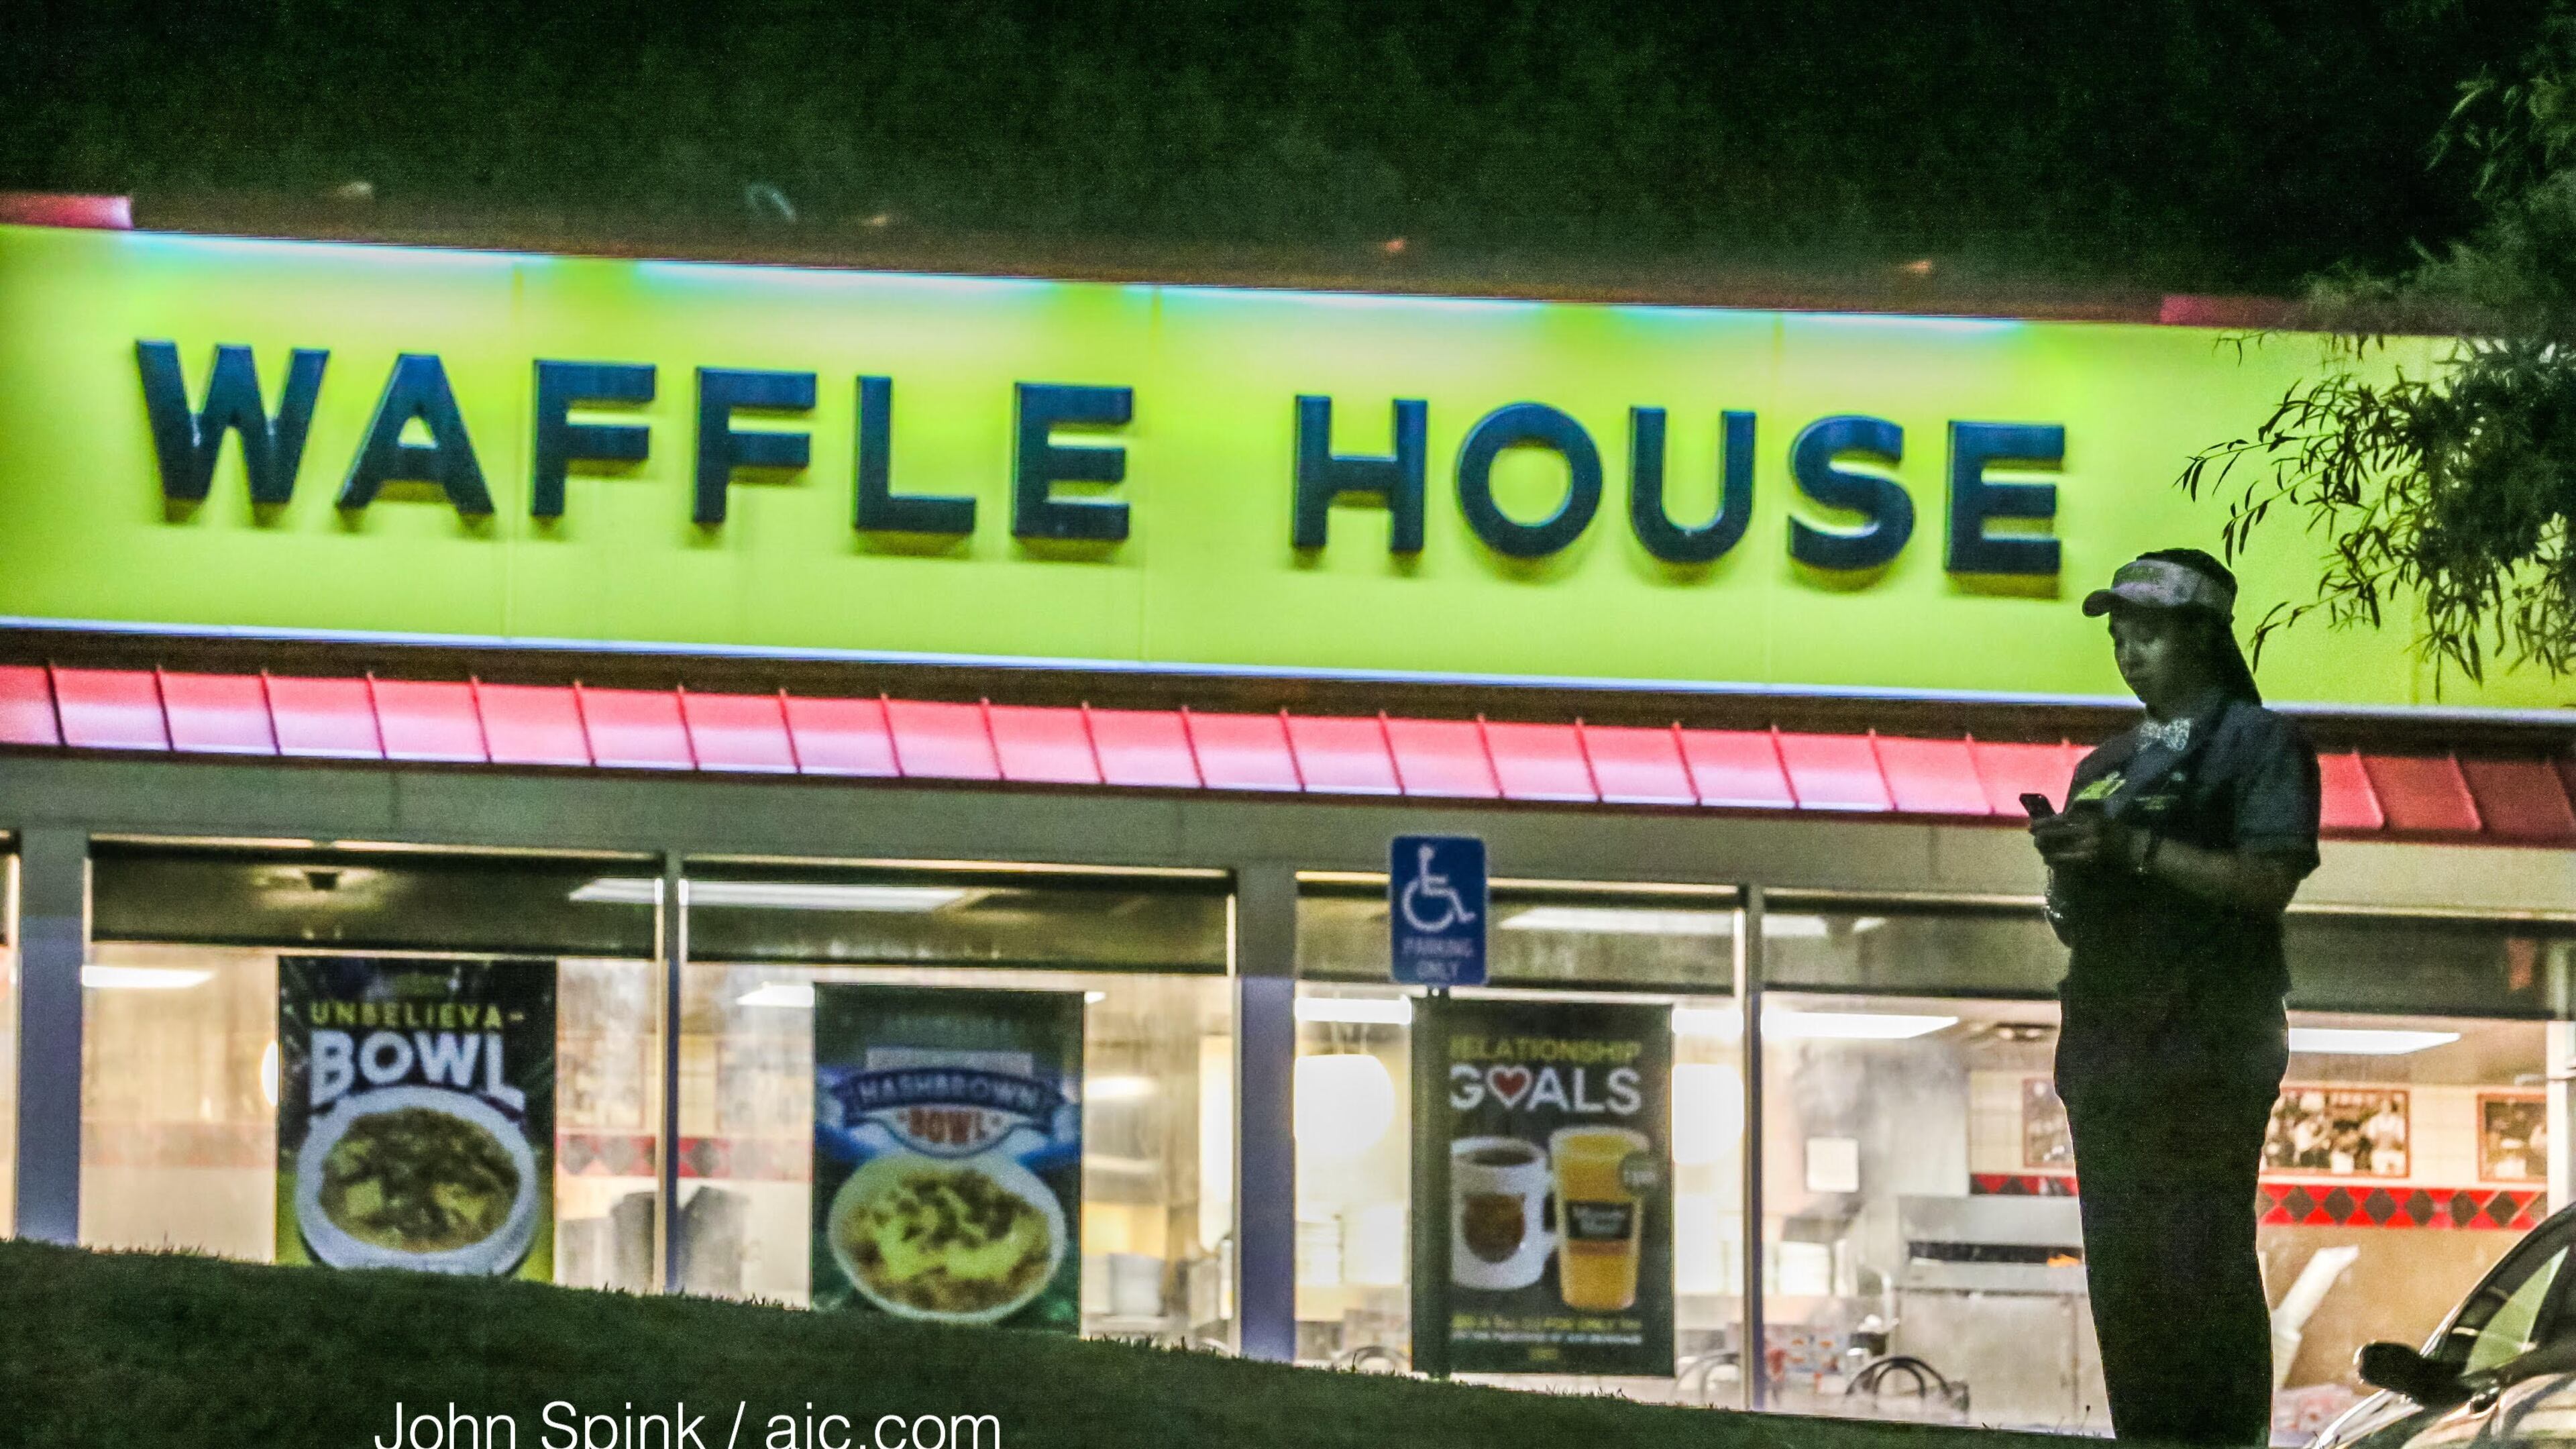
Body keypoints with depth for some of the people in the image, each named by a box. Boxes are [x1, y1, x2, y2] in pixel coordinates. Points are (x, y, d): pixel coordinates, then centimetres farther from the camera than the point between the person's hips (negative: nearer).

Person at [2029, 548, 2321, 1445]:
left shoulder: (2258, 743, 0)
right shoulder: (2109, 766, 22)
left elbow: (2269, 883, -13)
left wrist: (2137, 848, -17)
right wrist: (2065, 863, 2)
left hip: (2208, 1049, -7)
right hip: (2111, 1050, 7)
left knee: (2202, 1268, -13)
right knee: (2121, 1272, 4)